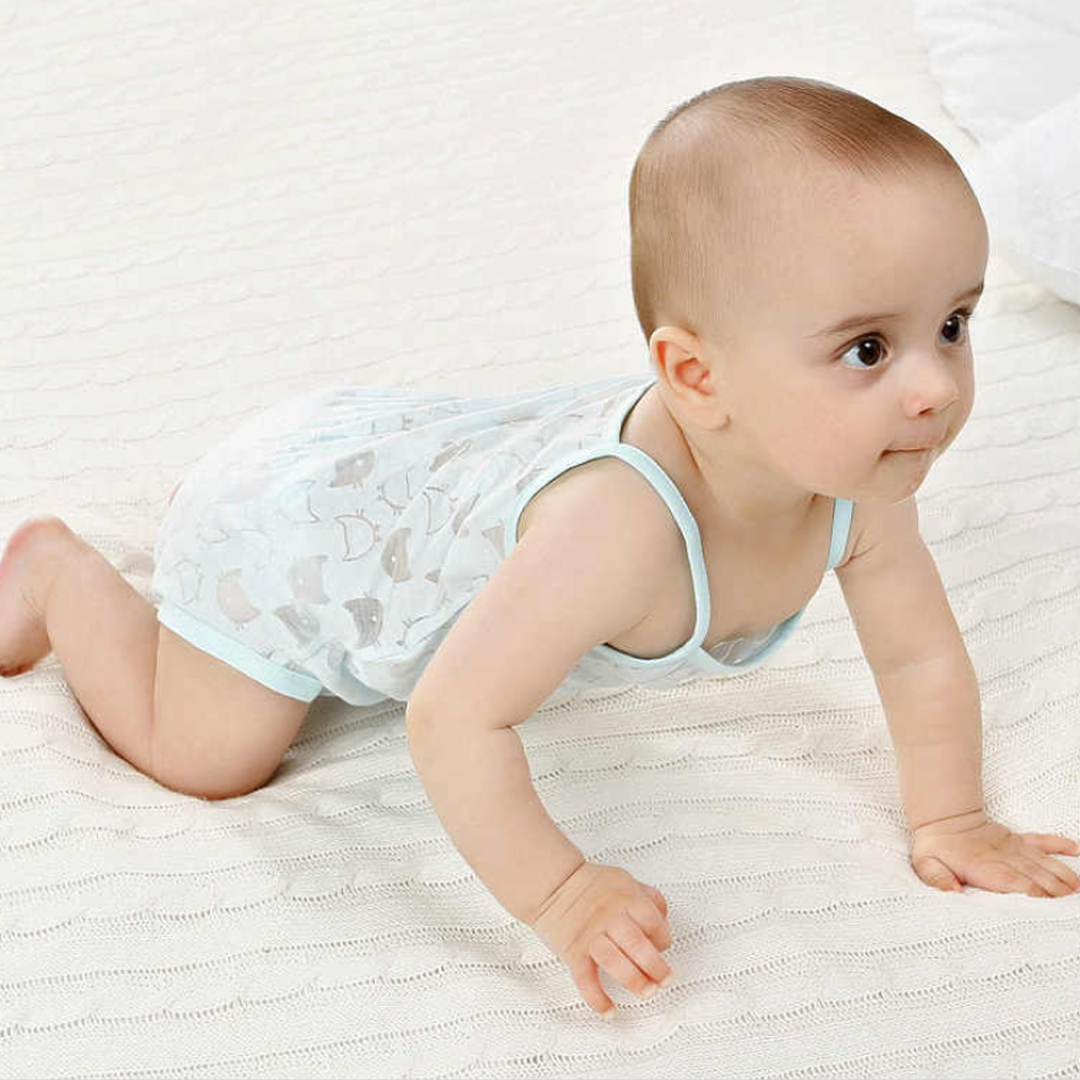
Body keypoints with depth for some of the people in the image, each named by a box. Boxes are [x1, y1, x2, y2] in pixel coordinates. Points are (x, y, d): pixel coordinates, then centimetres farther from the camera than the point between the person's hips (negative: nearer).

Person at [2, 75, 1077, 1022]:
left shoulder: (860, 479, -23)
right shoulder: (618, 526, -47)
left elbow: (922, 653, -5)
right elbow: (453, 720, -39)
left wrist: (948, 820, -8)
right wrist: (557, 893, -33)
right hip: (284, 520, -7)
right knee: (204, 754, 6)